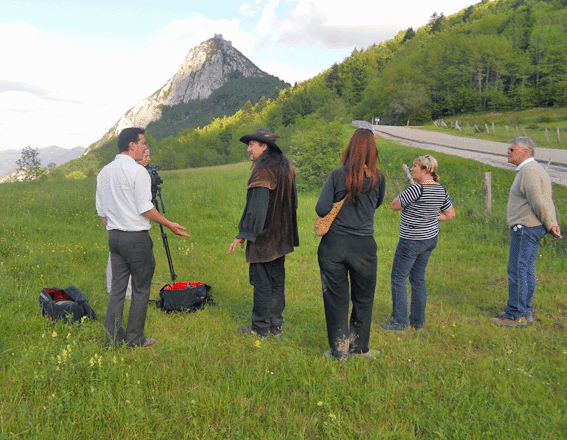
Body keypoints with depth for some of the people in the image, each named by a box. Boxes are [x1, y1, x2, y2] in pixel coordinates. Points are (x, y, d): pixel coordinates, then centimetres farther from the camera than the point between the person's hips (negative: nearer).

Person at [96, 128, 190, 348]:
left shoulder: (104, 172, 12)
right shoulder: (137, 171, -11)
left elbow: (101, 210, 15)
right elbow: (145, 209, -14)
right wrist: (170, 225, -5)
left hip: (113, 236, 7)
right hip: (136, 237, -7)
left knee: (117, 287, 11)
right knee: (140, 289, 3)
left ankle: (113, 338, 15)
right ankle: (135, 338, 10)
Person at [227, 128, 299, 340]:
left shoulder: (263, 171, -18)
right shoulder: (286, 168, 9)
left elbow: (256, 207, -21)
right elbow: (292, 202, 16)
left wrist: (242, 234, -15)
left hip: (263, 236, -8)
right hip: (282, 236, 8)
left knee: (262, 282, 1)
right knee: (277, 280, 14)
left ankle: (260, 329, 12)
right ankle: (276, 326, 23)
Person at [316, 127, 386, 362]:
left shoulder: (337, 174, -7)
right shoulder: (378, 178, -4)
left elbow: (321, 208, -9)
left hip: (334, 243, 0)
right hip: (364, 245, 0)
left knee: (336, 298, 11)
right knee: (363, 299, 17)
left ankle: (340, 349, 20)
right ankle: (358, 345, 30)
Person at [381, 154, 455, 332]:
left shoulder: (417, 188, -22)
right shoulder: (441, 190, 4)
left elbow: (394, 206, -12)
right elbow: (451, 214, 13)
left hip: (412, 241, -8)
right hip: (431, 238, 9)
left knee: (398, 278, 4)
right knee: (418, 278, 17)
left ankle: (399, 322, 9)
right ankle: (418, 321, 24)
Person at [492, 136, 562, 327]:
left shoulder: (528, 170, -16)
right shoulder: (534, 169, 18)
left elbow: (538, 202, -19)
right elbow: (547, 201, 14)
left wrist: (549, 225, -8)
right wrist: (553, 224, 7)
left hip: (526, 227, -11)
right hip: (528, 228, 11)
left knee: (518, 271, -6)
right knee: (526, 271, 15)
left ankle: (516, 316, 0)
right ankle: (525, 312, 24)